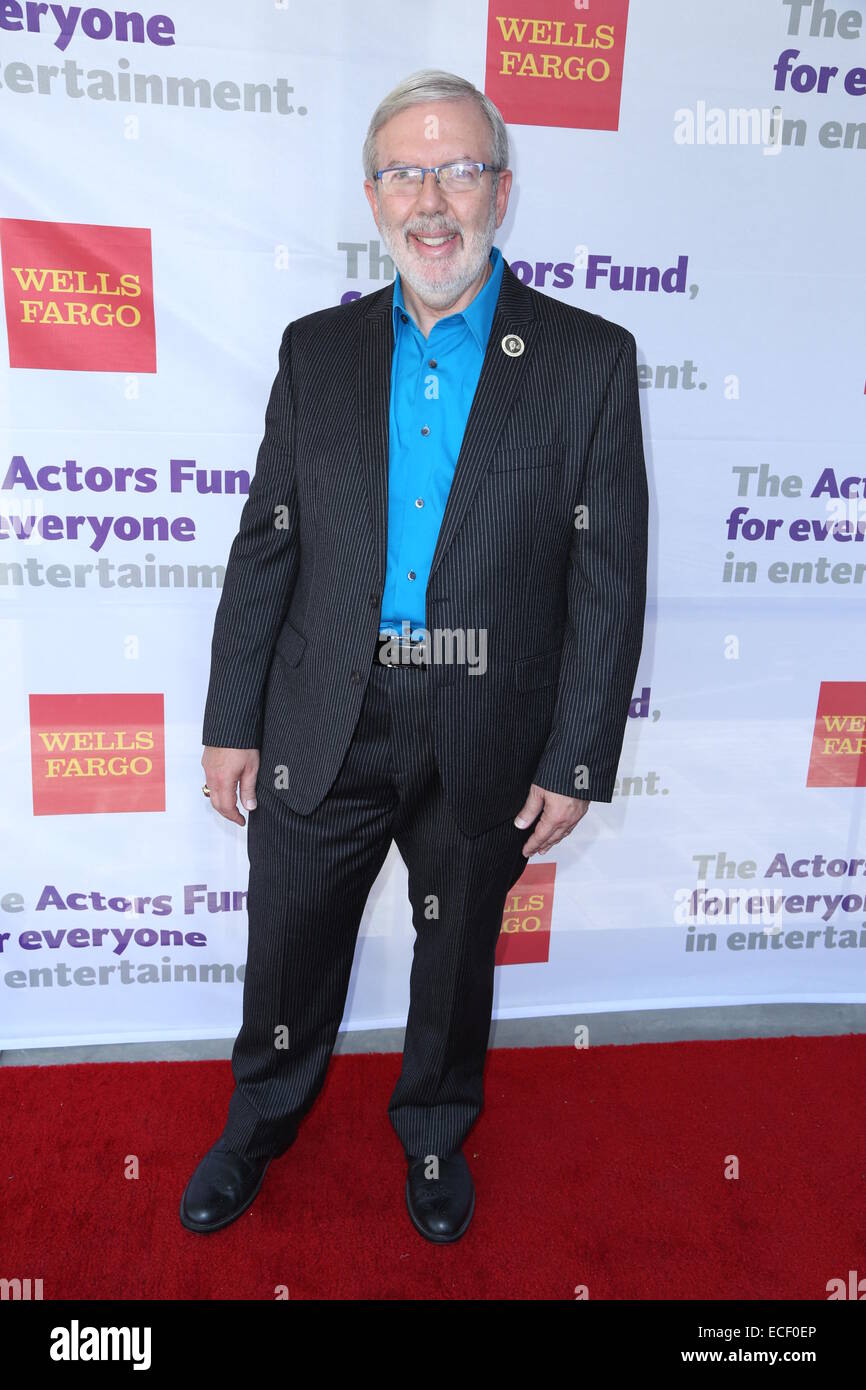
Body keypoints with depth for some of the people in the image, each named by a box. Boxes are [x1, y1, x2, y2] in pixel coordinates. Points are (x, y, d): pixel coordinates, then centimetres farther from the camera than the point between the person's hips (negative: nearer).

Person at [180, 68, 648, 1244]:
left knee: (457, 951, 20)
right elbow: (264, 547, 3)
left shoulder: (588, 359, -5)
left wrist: (577, 762, -9)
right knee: (290, 950, 17)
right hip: (323, 726, 2)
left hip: (487, 737, -1)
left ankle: (436, 1133, 48)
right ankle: (260, 1124, 47)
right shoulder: (317, 350, 3)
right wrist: (231, 723, 1)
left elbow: (609, 580, -7)